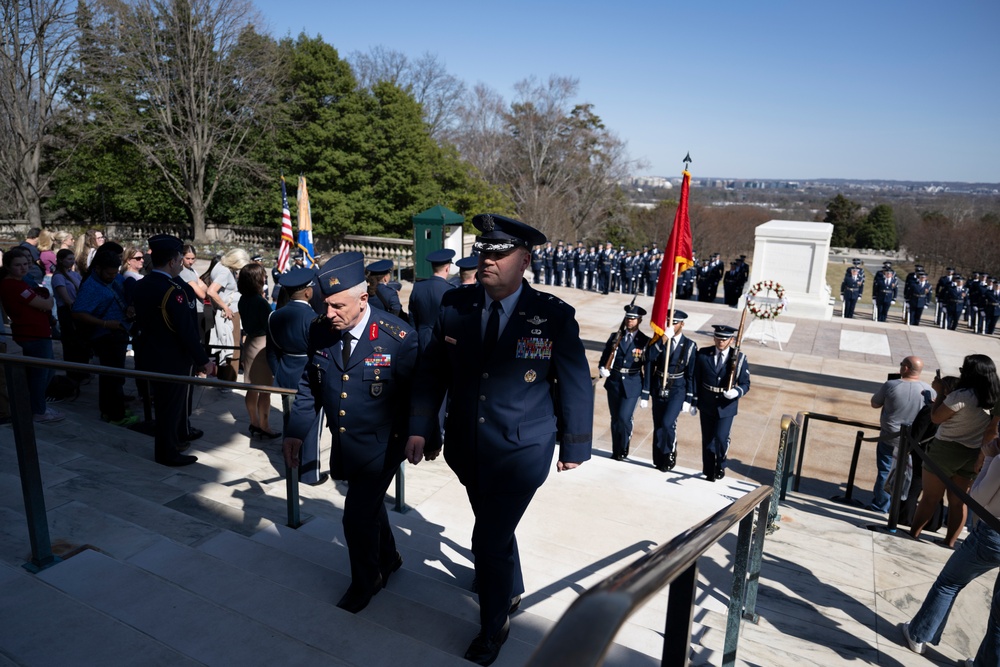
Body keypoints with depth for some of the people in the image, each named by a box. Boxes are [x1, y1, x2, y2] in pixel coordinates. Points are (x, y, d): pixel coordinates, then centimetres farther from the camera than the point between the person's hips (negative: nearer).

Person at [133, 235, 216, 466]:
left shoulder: (141, 285, 3)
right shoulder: (172, 290, -24)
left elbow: (141, 321, 12)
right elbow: (187, 331, -24)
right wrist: (203, 360, -17)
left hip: (150, 356, 9)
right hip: (172, 360, -9)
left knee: (162, 402, 22)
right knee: (171, 405, 5)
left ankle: (176, 439, 39)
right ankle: (168, 453, 18)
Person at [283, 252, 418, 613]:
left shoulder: (397, 337, -22)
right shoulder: (320, 332, -7)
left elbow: (419, 393, -12)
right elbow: (309, 384, 4)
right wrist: (296, 431, -4)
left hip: (382, 446, -5)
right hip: (344, 445, 5)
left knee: (357, 516, -1)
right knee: (369, 505, 23)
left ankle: (364, 582, 29)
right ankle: (388, 559, 51)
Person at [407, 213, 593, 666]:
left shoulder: (555, 316, -15)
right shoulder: (455, 305, -7)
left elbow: (576, 386, -6)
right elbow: (432, 371, 1)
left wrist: (574, 446, 0)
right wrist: (420, 428, -3)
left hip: (520, 454, -4)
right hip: (467, 449, 4)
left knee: (490, 540, 0)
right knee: (495, 529, 24)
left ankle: (493, 627, 30)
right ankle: (512, 590, 54)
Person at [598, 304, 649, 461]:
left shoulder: (645, 341, -3)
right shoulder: (615, 337, 5)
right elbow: (605, 357, 10)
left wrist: (646, 392, -6)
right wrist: (602, 369, -12)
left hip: (632, 385, -3)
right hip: (614, 383, 3)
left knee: (624, 417, -12)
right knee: (615, 418, 10)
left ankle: (623, 449, 13)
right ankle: (616, 451, 25)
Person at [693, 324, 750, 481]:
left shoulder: (739, 358, -6)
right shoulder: (703, 354, -3)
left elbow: (745, 384, -2)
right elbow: (696, 380, 2)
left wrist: (736, 392, -24)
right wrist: (694, 401, 1)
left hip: (726, 406, -2)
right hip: (707, 405, 2)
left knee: (720, 437, -13)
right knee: (707, 439, 10)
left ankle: (721, 466, 16)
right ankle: (709, 471, 28)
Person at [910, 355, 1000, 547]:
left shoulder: (962, 395, -21)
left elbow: (936, 418, -11)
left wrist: (940, 392, -2)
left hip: (947, 450, -6)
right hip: (973, 454, 6)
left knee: (930, 497, 4)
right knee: (958, 501, 13)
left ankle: (912, 534, 14)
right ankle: (949, 542, 20)